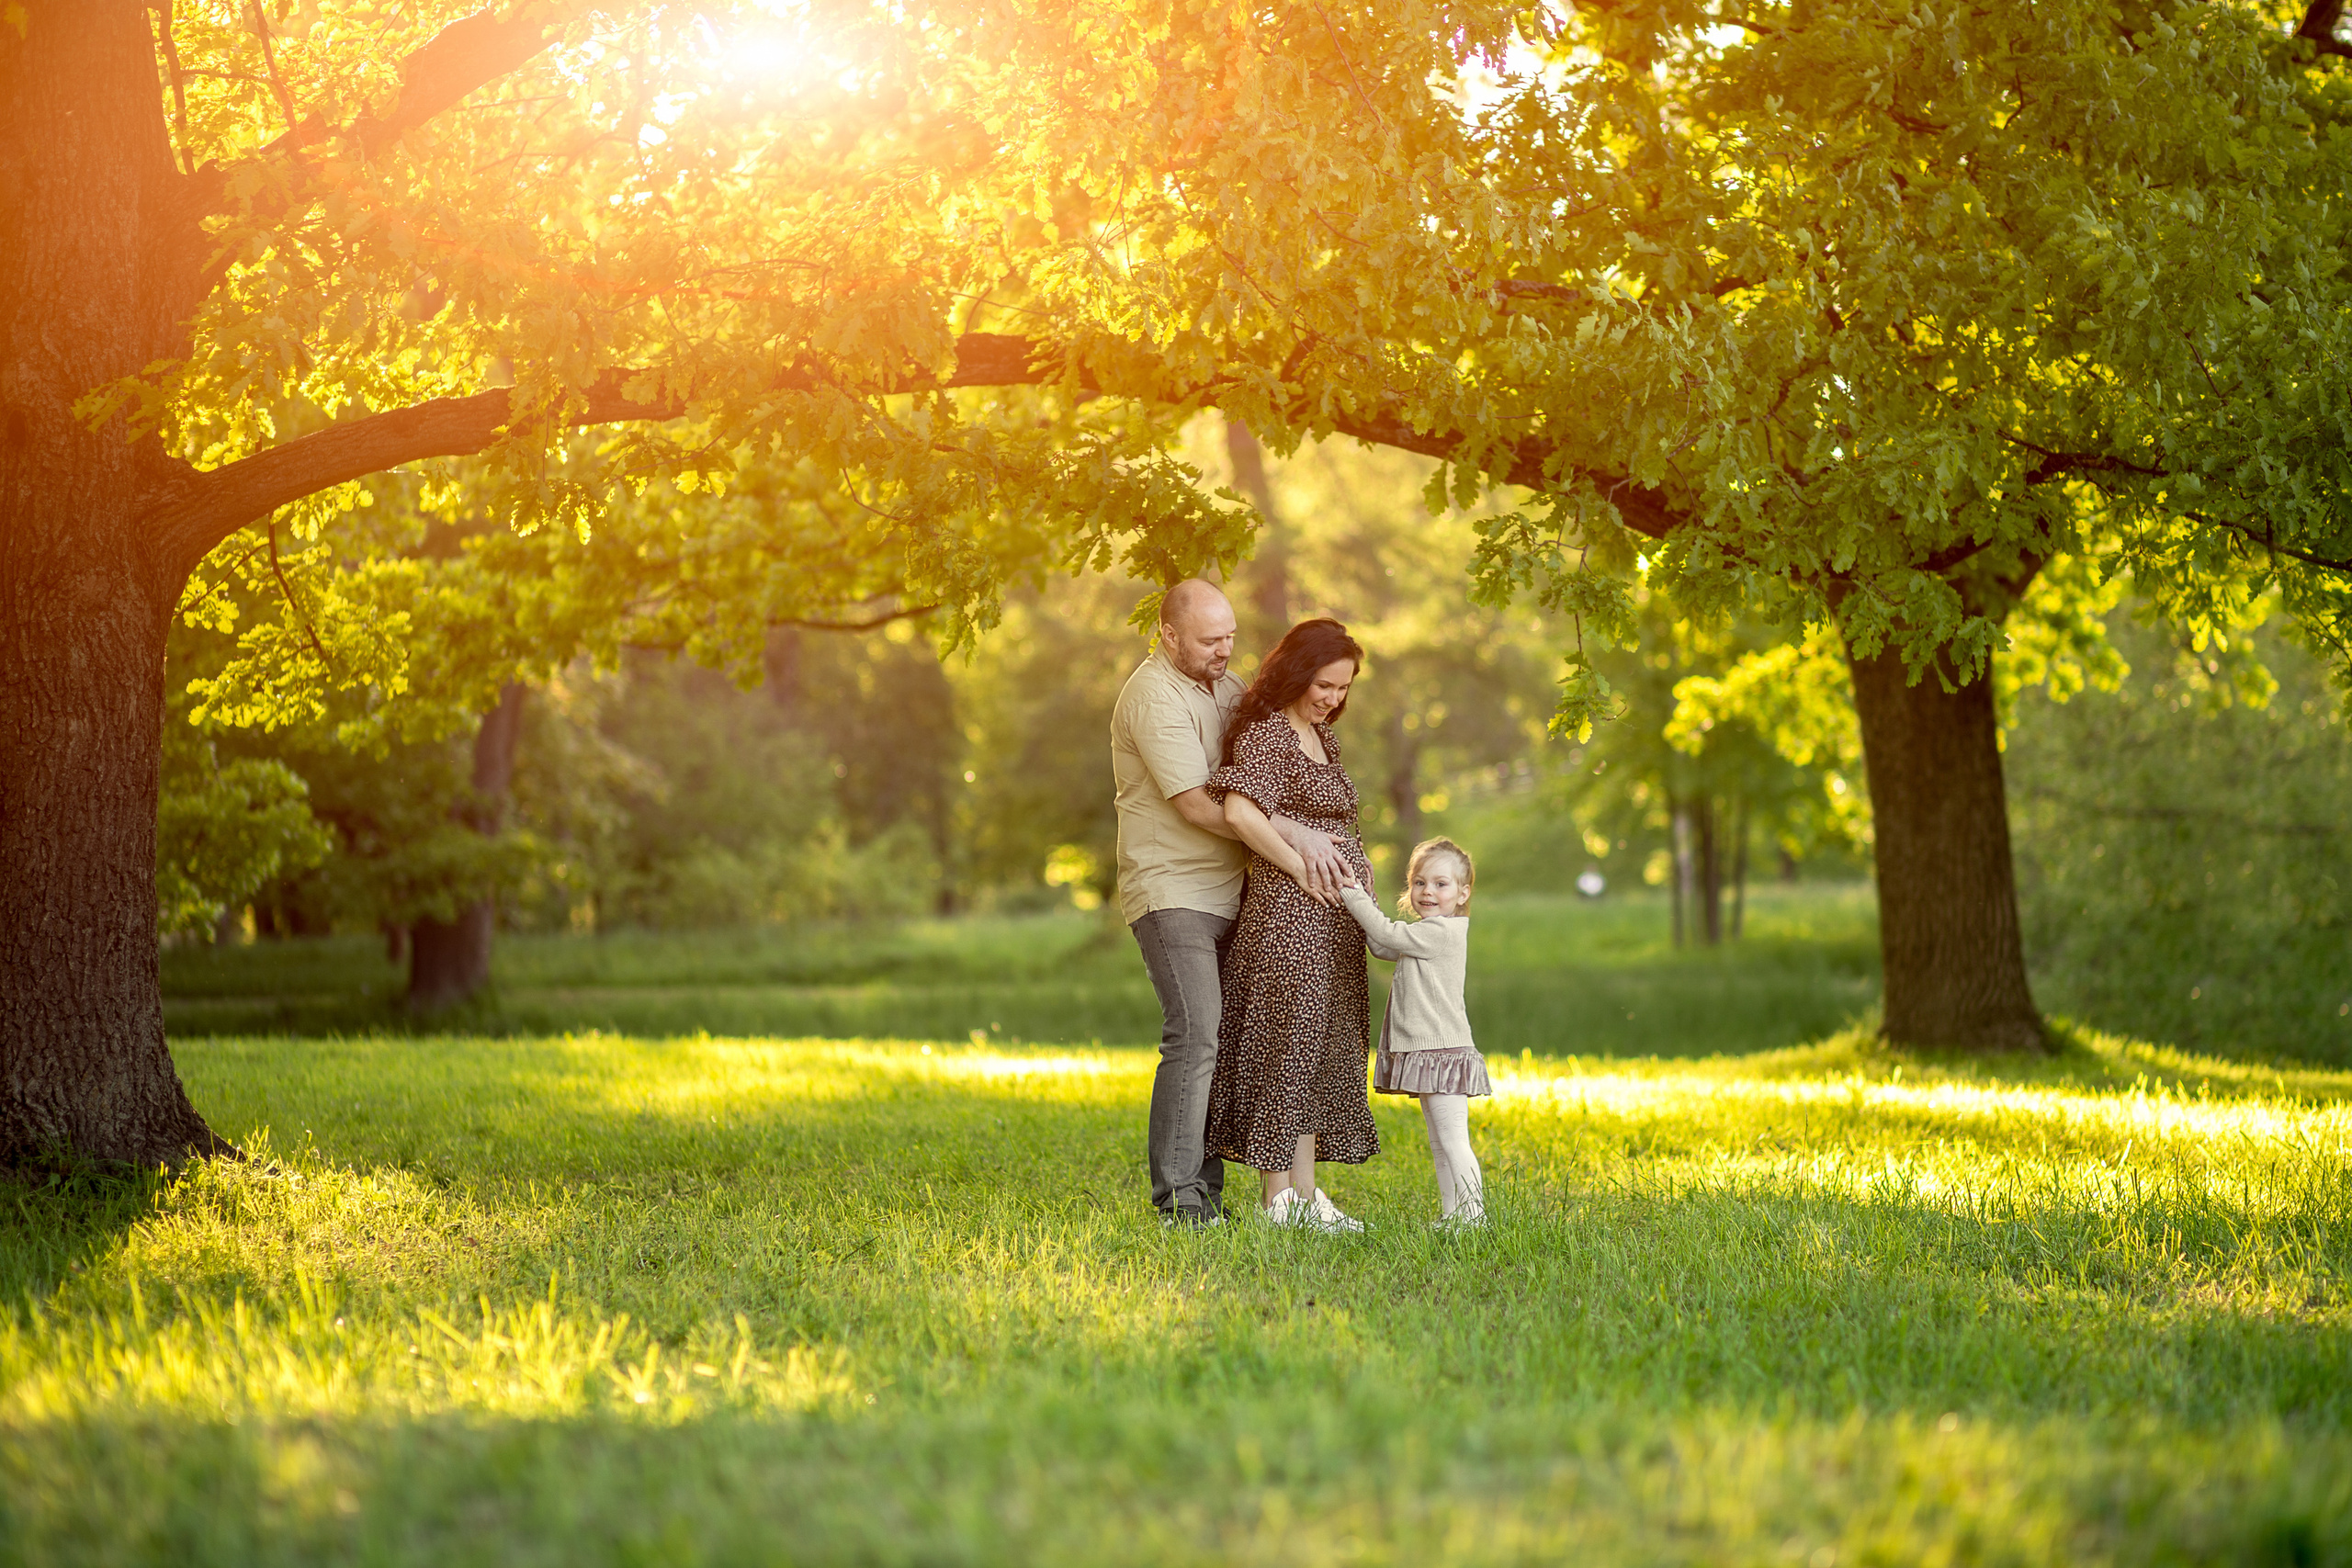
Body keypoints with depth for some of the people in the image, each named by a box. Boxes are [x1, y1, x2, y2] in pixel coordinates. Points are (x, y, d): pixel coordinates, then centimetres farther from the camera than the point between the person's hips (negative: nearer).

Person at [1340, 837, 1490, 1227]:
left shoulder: (1442, 932, -15)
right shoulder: (1430, 933, 15)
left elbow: (1386, 934, -17)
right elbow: (1382, 948, 21)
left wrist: (1350, 892, -10)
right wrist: (1363, 895, 12)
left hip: (1443, 1052, -10)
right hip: (1429, 1053, 10)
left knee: (1453, 1141, -11)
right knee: (1439, 1144, 13)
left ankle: (1473, 1214, -11)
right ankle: (1450, 1215, 18)